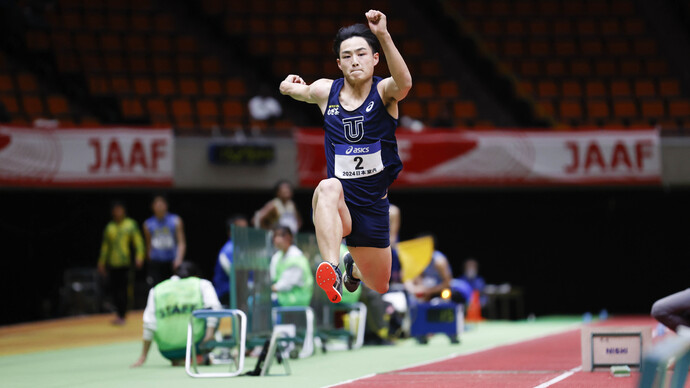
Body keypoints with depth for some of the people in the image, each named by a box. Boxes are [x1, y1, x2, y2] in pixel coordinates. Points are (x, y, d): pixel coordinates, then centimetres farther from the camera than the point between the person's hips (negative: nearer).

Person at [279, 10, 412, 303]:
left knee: (380, 287, 18)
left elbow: (404, 83, -37)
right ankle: (332, 270, -56)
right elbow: (296, 89, 24)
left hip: (374, 207, 1)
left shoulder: (384, 92, -10)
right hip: (337, 206, -1)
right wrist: (291, 85, 1)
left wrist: (383, 36, -49)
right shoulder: (325, 91, -2)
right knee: (328, 187, -39)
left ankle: (354, 267, 55)